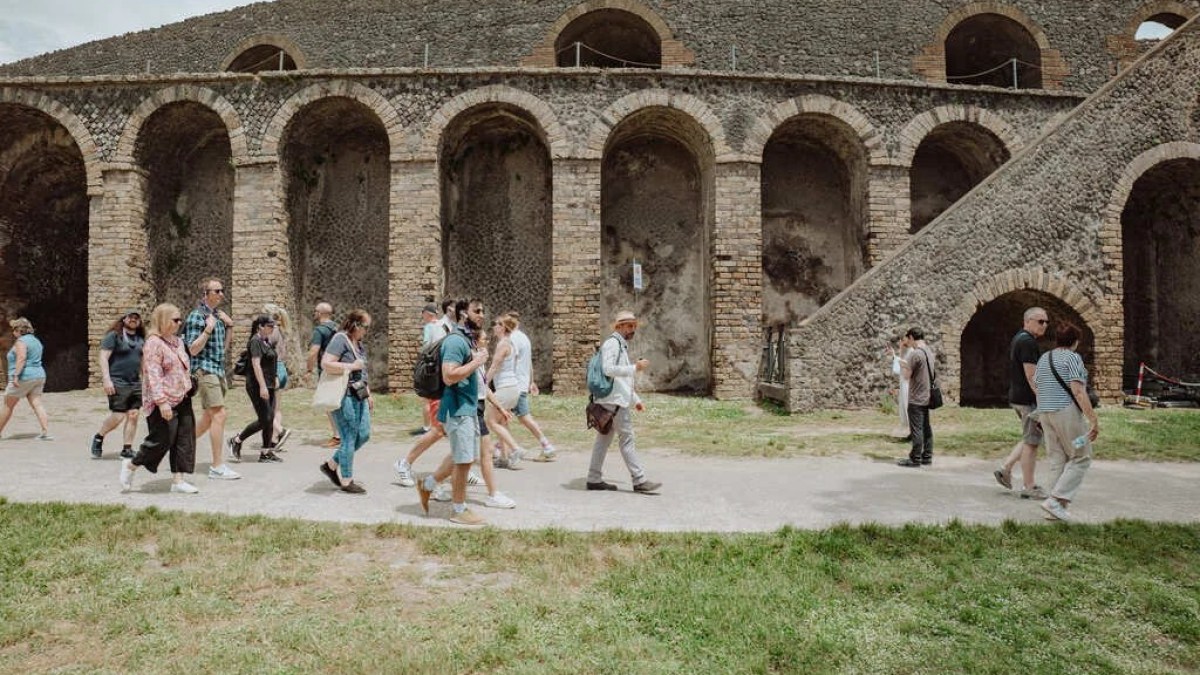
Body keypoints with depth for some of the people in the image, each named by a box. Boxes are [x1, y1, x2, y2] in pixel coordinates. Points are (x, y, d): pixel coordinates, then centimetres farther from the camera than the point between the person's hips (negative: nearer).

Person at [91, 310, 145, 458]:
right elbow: (103, 358, -9)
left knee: (133, 416, 1)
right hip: (118, 383, -6)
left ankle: (127, 449, 9)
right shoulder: (114, 335, -3)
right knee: (117, 416, -8)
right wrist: (106, 379, -17)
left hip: (136, 384, 6)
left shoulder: (141, 340, 15)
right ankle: (98, 438, 19)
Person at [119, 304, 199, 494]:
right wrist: (162, 401, -25)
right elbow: (153, 375, -19)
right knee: (162, 440, -4)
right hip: (164, 403, -9)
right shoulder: (154, 343, -13)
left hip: (182, 400, 9)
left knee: (184, 440, 5)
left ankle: (178, 480, 10)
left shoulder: (177, 341, 15)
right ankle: (130, 465, 19)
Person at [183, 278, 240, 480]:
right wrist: (208, 329, -22)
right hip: (204, 370, -9)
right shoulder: (197, 316, -9)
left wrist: (229, 326, 9)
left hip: (218, 370, 9)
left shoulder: (218, 316, 15)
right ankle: (217, 467, -12)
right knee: (219, 414, -14)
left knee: (210, 416, 15)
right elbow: (193, 349, -14)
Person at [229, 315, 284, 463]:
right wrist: (262, 386, -25)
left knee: (270, 419, 4)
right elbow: (256, 364, -20)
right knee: (264, 420, -9)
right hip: (257, 386, -9)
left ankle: (266, 452, 8)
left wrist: (274, 380, 20)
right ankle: (236, 441, 7)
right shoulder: (256, 341, -12)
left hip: (268, 386, 9)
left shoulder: (267, 341, 15)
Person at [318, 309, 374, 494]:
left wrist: (369, 395, 23)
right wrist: (351, 366, -19)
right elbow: (325, 363, -21)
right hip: (344, 396, -9)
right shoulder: (340, 339, -10)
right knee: (349, 438, -3)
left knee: (364, 435, 8)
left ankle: (331, 465, 23)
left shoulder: (360, 345, 17)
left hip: (359, 396, 9)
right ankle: (346, 481, 10)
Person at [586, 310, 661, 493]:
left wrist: (636, 400, 26)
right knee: (627, 438, -8)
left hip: (617, 399, 10)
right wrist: (635, 367, -20)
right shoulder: (612, 343, -8)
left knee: (604, 438, 9)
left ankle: (594, 479, 13)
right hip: (614, 398, -10)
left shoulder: (622, 346, 24)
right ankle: (639, 480, -7)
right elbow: (608, 369, -21)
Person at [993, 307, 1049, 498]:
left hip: (1017, 397, 10)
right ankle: (1029, 487, 4)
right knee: (1031, 441, -2)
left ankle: (1005, 468, 17)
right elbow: (1031, 376, -22)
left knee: (1029, 439, 19)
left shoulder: (1017, 339, 16)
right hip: (1029, 398, -10)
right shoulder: (1028, 342, -16)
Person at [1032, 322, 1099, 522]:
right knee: (1081, 458, 3)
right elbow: (1078, 391, -18)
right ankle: (1055, 500, -8)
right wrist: (1093, 419, -20)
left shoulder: (1043, 359, 13)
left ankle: (1057, 508, 11)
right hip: (1067, 412, -7)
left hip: (1046, 413, 7)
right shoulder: (1072, 358, -9)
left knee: (1057, 461, 11)